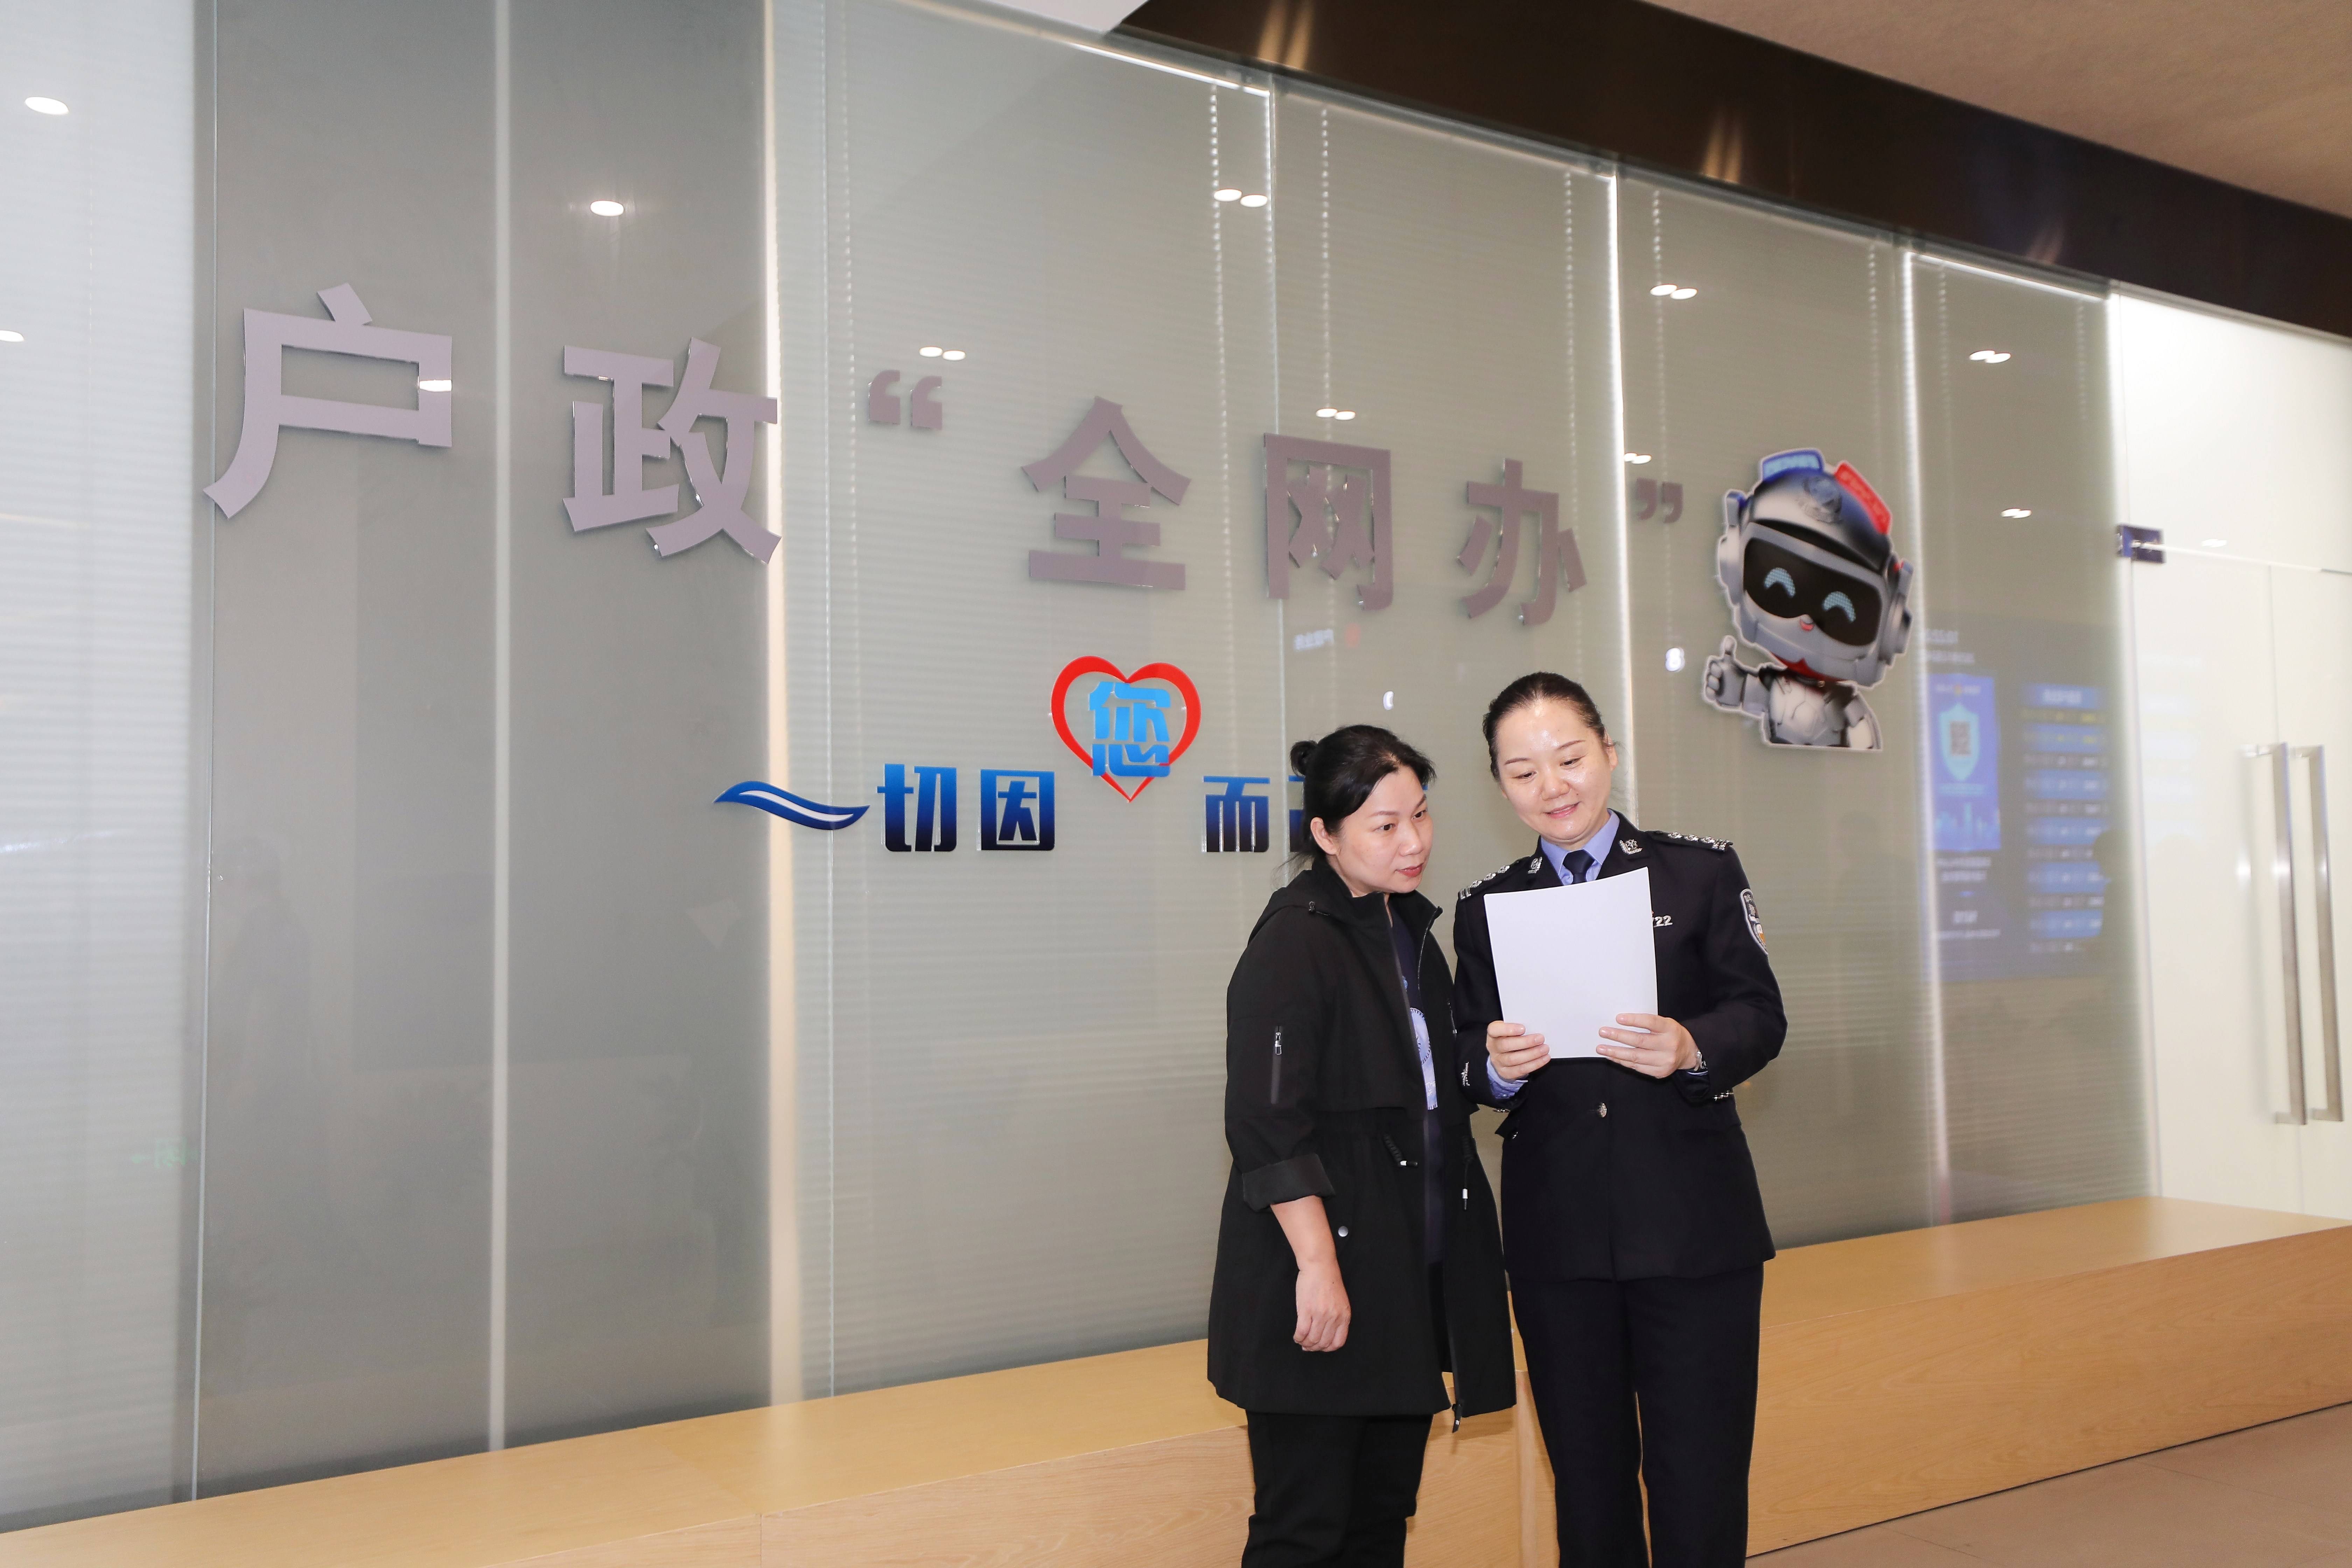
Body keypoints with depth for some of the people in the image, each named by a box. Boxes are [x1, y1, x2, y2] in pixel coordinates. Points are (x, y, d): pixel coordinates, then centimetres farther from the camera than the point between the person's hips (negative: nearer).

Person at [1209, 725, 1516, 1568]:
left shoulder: (1411, 930, 13)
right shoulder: (1296, 939, -14)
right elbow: (1266, 1124, -19)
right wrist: (1318, 1267, -21)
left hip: (1412, 1278, 8)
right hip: (1326, 1282, -8)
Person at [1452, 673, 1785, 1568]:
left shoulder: (1702, 873, 4)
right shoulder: (1485, 910, 9)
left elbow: (1761, 1016, 0)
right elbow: (1471, 1058, 6)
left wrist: (1692, 1048, -20)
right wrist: (1497, 1065, -17)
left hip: (1693, 1223, -2)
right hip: (1556, 1235, 2)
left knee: (1699, 1483, 1)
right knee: (1586, 1482, 12)